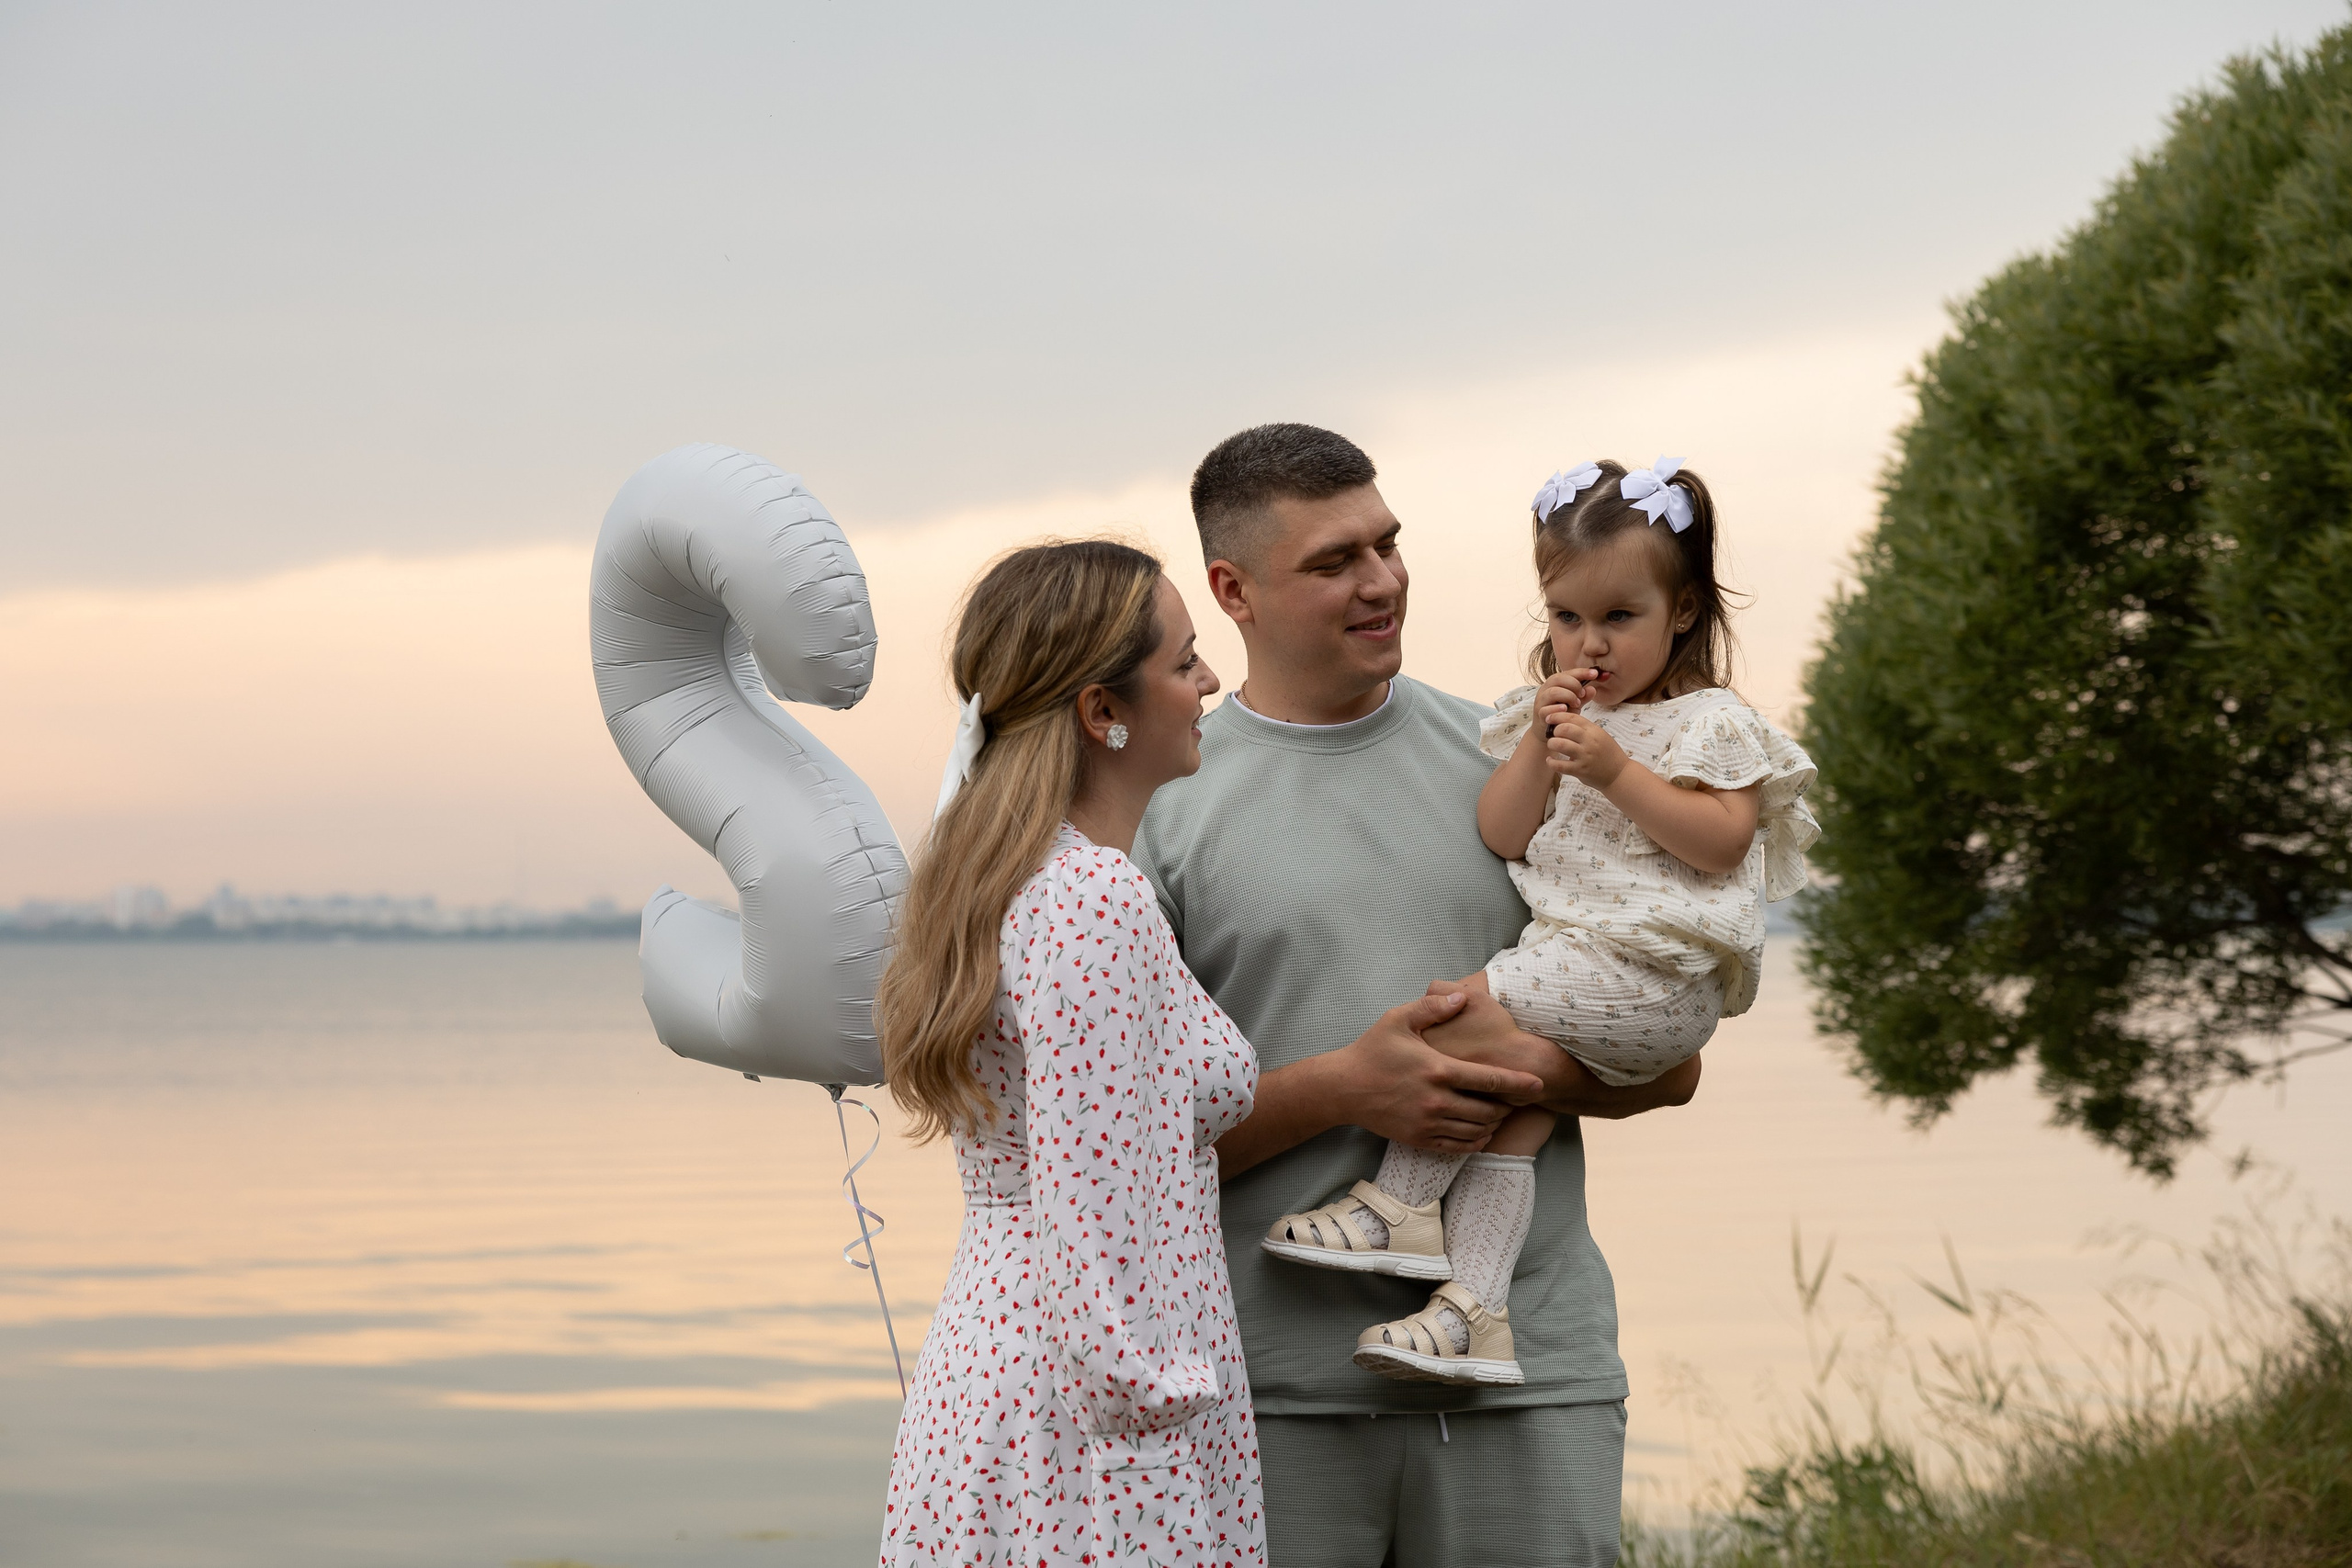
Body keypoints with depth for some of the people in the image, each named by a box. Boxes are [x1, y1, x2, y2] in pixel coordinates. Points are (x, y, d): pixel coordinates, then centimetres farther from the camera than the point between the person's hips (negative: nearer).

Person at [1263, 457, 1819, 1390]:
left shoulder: (1710, 723, 1)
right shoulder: (1551, 714, 18)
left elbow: (1721, 838, -12)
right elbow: (1502, 835, 10)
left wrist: (1615, 771, -17)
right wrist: (1538, 749, -5)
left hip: (1658, 980, -6)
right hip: (1566, 954, 6)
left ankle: (1401, 1206, -11)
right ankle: (1473, 1312, -19)